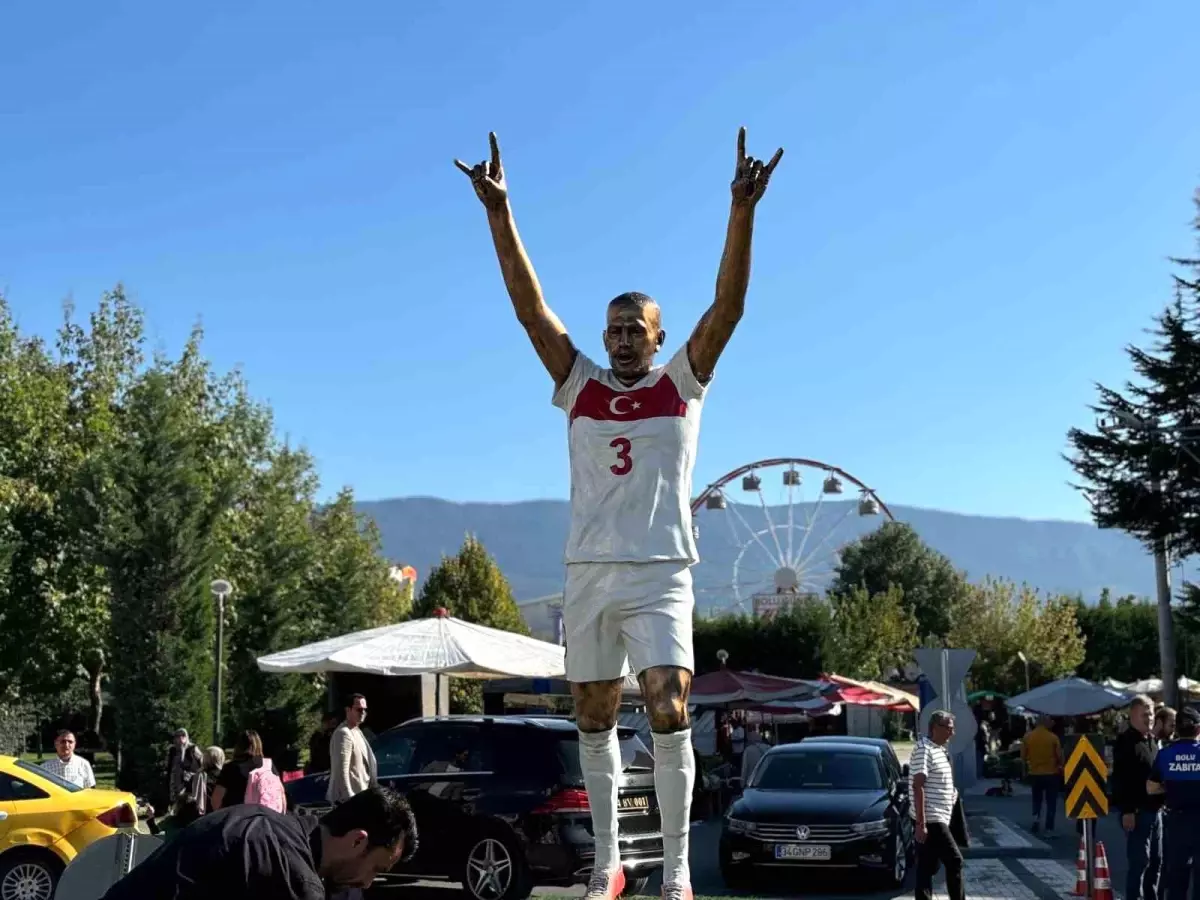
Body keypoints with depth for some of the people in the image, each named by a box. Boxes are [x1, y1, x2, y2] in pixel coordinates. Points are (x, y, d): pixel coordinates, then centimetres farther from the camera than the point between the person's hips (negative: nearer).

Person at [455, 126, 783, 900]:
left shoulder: (683, 385, 4)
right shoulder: (579, 387, 9)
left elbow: (729, 307, -7)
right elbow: (531, 308, 0)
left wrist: (742, 212, -19)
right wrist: (500, 211, -9)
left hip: (660, 574, -3)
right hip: (590, 573, 3)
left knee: (670, 711, -16)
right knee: (595, 720, 9)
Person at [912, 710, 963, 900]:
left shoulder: (939, 749, 16)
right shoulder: (924, 749, -14)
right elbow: (918, 786, -20)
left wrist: (951, 793, 12)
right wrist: (921, 823, -23)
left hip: (938, 819, 10)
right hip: (931, 820, -10)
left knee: (928, 868, 9)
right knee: (954, 861, -6)